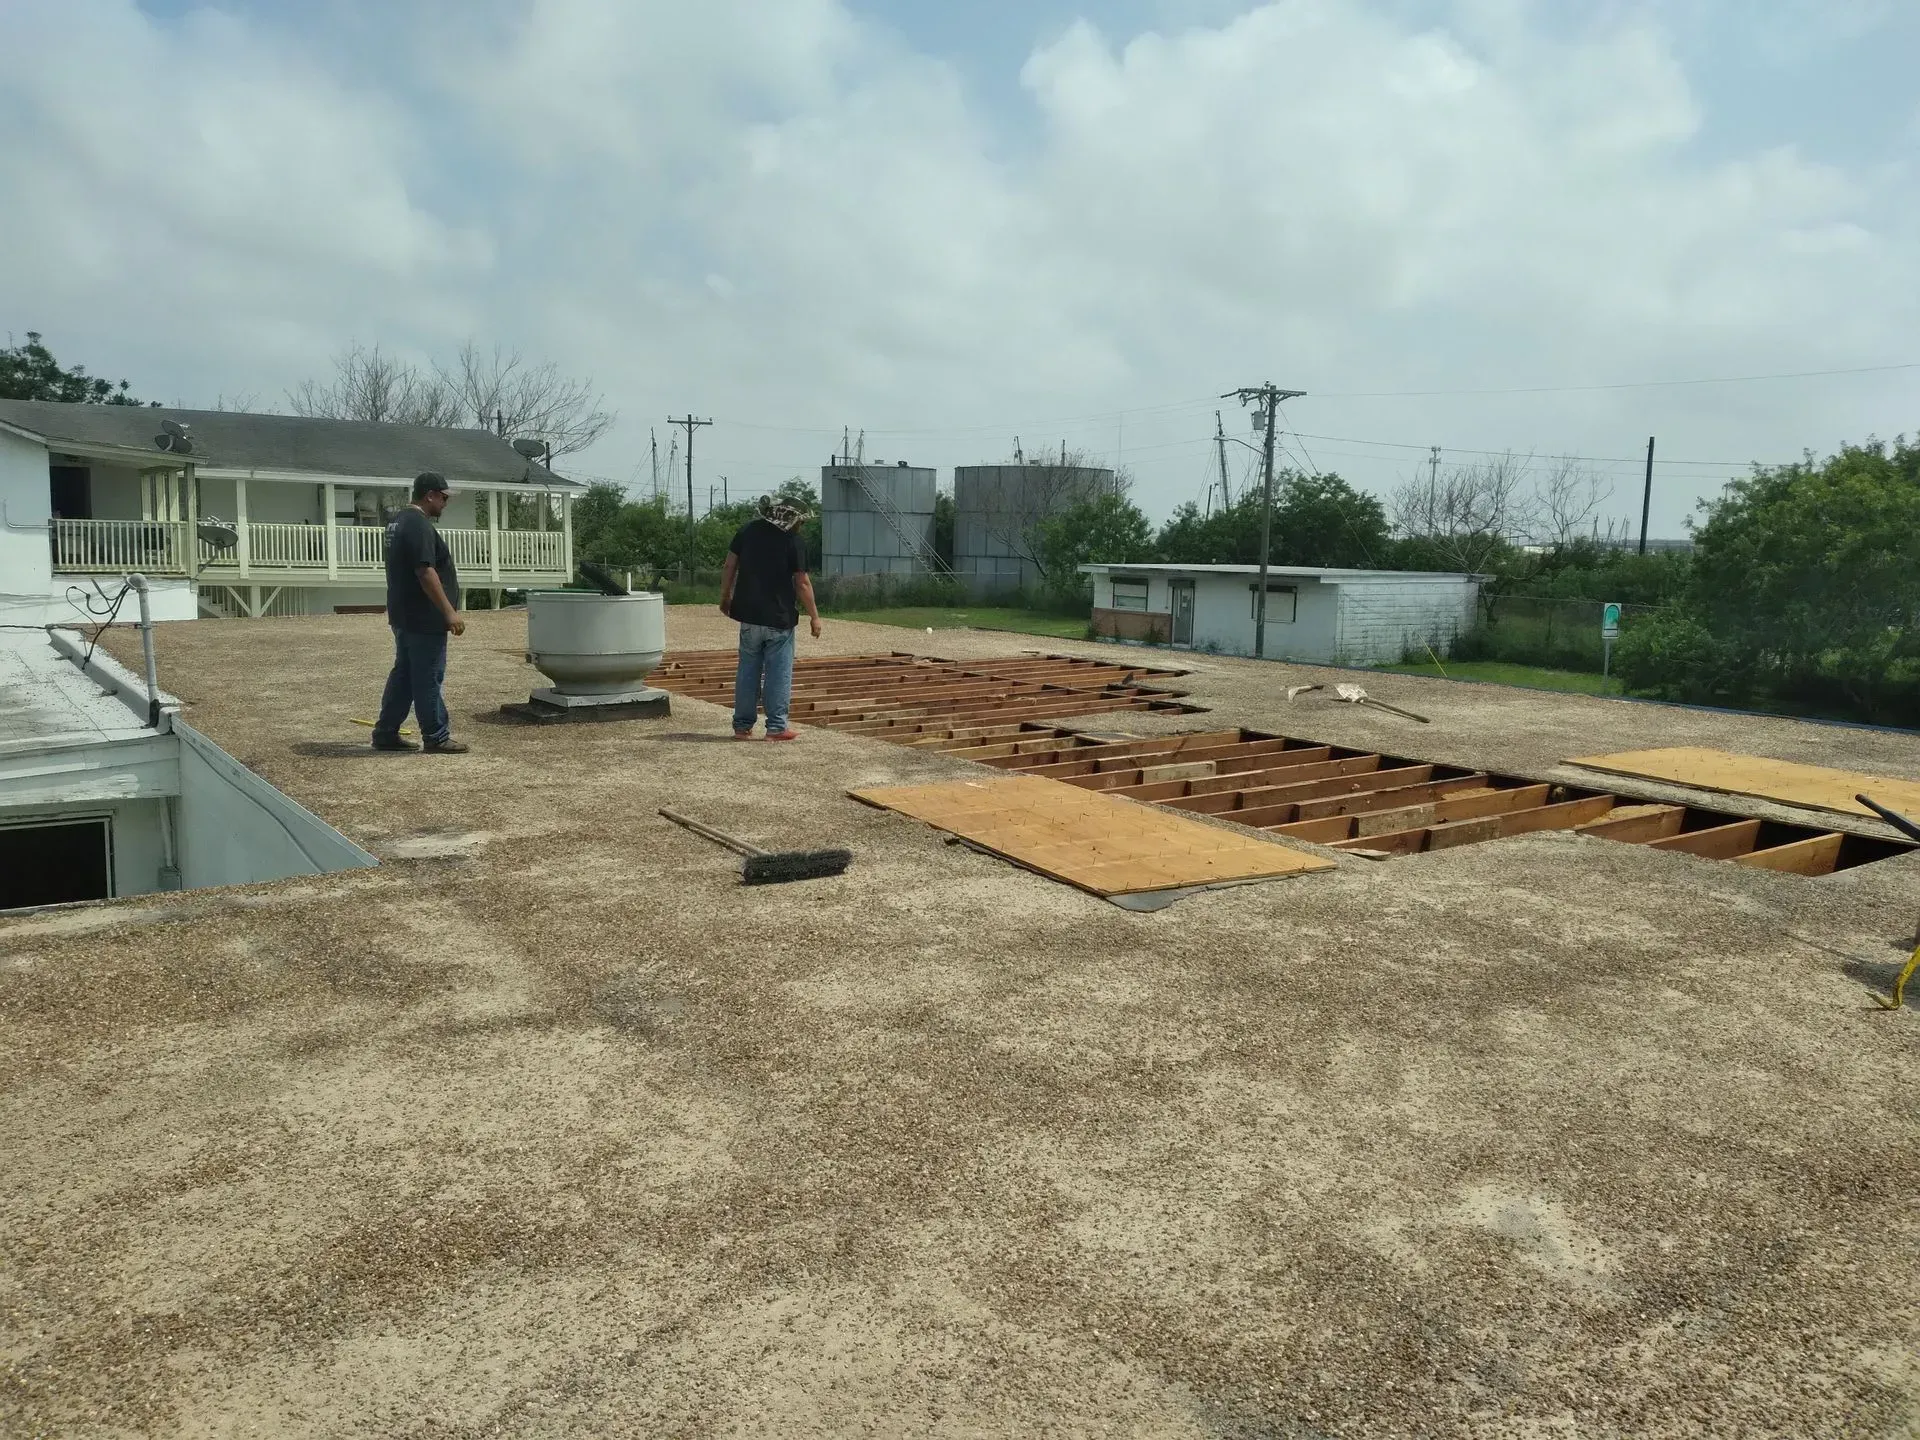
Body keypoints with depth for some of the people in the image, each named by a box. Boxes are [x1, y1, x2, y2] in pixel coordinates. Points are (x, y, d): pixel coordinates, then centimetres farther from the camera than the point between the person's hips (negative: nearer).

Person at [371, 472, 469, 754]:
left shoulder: (398, 521, 16)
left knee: (403, 674, 14)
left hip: (404, 615, 10)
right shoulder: (420, 525, -18)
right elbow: (425, 572, -25)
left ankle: (385, 733, 17)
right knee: (428, 679, -4)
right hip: (424, 619, -10)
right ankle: (436, 738, 2)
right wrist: (449, 612, -24)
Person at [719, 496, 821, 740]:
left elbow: (729, 567, 6)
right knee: (779, 672, 3)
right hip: (780, 618, -4)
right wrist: (815, 616, 1)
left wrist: (725, 597, 18)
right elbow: (802, 584, -8)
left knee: (748, 670, 11)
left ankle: (742, 726, 15)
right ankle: (777, 727, 5)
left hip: (749, 614, 4)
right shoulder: (793, 542, -9)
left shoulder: (747, 531, 3)